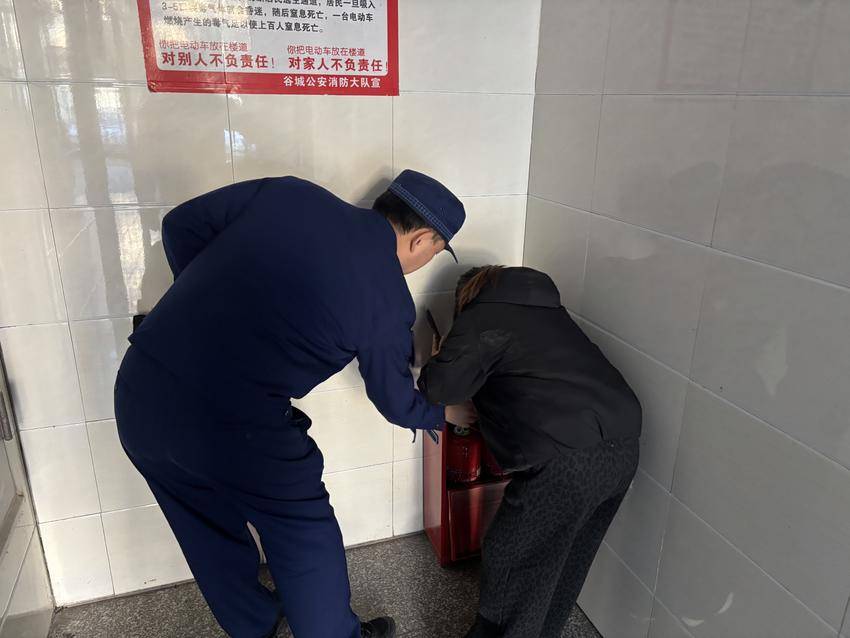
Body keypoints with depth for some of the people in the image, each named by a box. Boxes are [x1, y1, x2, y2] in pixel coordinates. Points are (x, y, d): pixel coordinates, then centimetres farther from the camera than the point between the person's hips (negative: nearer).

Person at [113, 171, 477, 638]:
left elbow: (181, 224, 8)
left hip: (138, 394, 7)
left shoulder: (288, 193, 4)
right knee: (305, 536, 20)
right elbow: (397, 404, 9)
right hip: (230, 428, -7)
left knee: (211, 534, 27)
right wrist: (448, 414, 29)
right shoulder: (387, 301, -5)